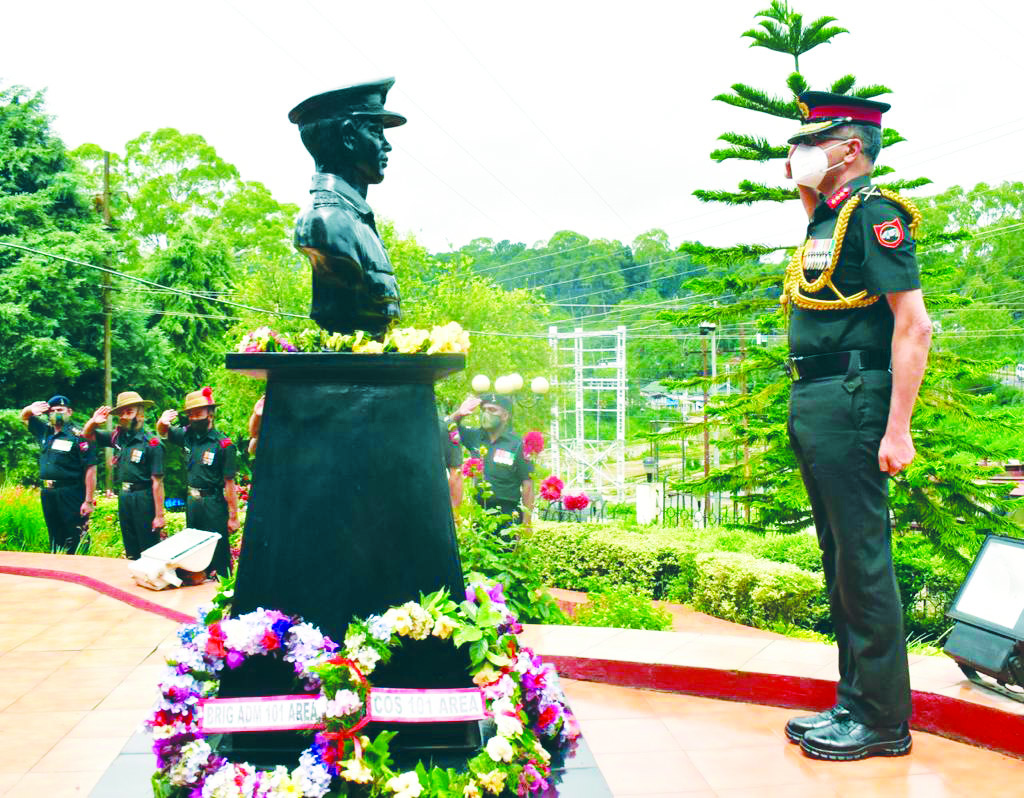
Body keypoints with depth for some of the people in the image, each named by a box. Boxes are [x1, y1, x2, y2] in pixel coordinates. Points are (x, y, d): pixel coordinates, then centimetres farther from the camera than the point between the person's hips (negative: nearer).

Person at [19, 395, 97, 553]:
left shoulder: (78, 436, -10)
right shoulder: (45, 432, 12)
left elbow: (90, 469, -14)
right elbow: (24, 416, 26)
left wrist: (89, 501, -18)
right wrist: (32, 409, 0)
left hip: (71, 496, -7)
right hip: (47, 494, 7)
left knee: (75, 544, -9)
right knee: (55, 540, 15)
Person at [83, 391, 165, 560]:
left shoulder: (151, 443, -14)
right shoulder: (118, 437, 6)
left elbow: (157, 482, -16)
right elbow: (86, 435, 18)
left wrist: (159, 515, -18)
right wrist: (94, 421, -5)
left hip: (144, 500, -7)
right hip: (124, 499, 7)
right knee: (131, 552, 16)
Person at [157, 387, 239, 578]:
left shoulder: (223, 444, -14)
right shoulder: (188, 436, 3)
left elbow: (229, 483, -14)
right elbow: (163, 432, 18)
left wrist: (233, 517, -13)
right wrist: (163, 422, -7)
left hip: (213, 505, -7)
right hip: (191, 503, 7)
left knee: (218, 554, -1)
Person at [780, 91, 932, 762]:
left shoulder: (874, 212, -9)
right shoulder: (826, 222, 19)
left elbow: (914, 324, -18)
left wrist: (897, 429, -22)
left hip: (851, 403, -10)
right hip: (814, 405, 10)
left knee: (864, 561, -5)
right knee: (841, 562, 14)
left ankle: (883, 722, 5)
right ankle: (854, 703, 24)